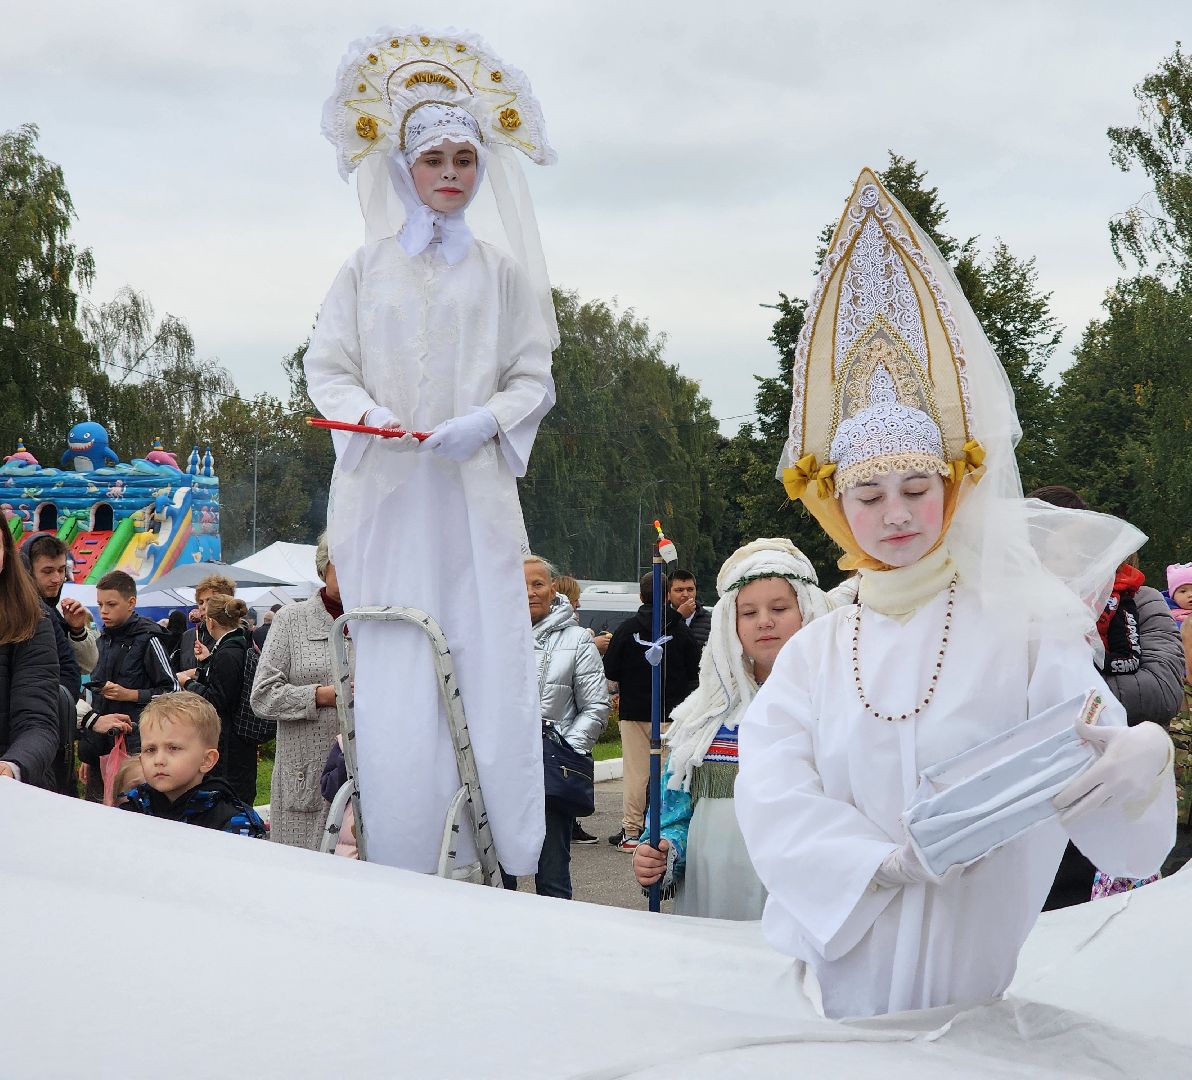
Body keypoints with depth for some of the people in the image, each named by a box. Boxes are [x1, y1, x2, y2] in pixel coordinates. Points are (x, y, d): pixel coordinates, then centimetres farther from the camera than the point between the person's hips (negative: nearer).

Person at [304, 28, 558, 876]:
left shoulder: (502, 273, 10)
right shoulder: (369, 267, 11)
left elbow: (534, 378, 7)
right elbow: (327, 365, 9)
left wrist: (483, 421, -12)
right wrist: (365, 412, -12)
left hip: (473, 495, 0)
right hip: (387, 496, 0)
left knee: (488, 668, -6)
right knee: (395, 683, -4)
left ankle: (501, 869, 0)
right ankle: (407, 879, 2)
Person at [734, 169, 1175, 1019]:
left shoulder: (1020, 630, -5)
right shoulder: (814, 655, 4)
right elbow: (774, 806, -8)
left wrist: (1141, 760, -36)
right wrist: (890, 860, -21)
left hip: (981, 977, -2)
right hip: (842, 975, 2)